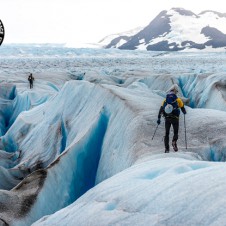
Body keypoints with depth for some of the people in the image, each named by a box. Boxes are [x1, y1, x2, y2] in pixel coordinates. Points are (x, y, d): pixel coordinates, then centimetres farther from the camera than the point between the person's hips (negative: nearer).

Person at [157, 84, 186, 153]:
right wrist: (184, 112, 32)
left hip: (167, 119, 2)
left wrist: (159, 118, 6)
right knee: (175, 132, 12)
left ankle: (166, 148, 1)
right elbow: (183, 108, 8)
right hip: (175, 118, -2)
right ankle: (174, 142, -20)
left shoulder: (165, 100, 6)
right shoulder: (178, 100, 0)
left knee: (167, 133, 11)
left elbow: (161, 109, 2)